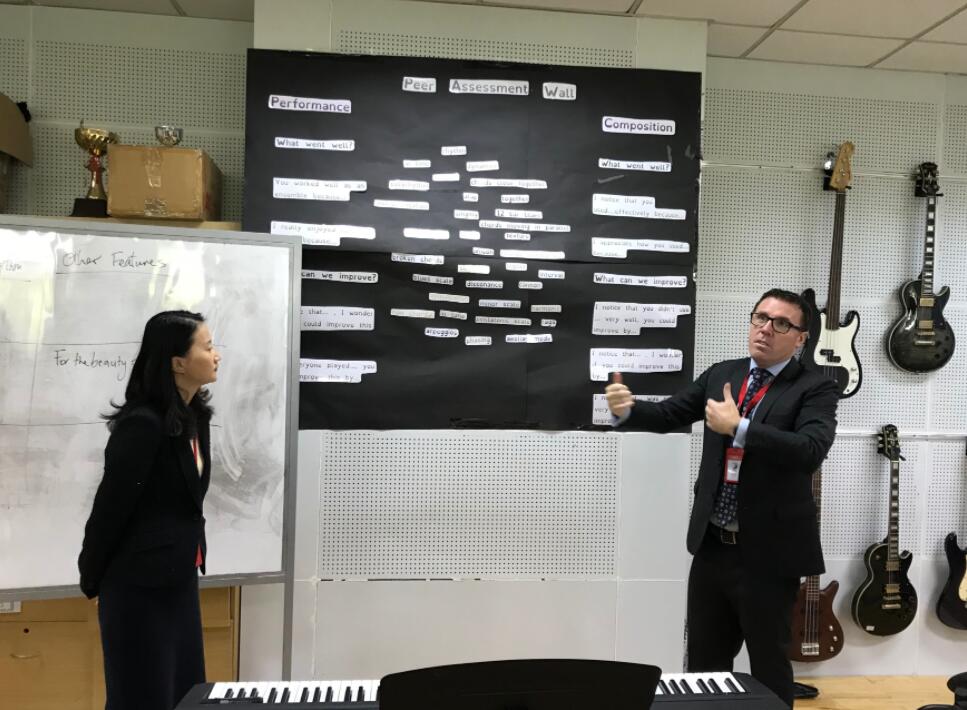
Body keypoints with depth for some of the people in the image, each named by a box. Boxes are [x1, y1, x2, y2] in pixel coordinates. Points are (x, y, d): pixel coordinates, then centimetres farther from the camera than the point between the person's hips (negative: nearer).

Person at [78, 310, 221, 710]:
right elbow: (110, 508, -13)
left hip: (180, 582, 8)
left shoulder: (194, 415, 5)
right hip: (140, 589, -8)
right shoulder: (143, 424, -21)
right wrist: (93, 581, -1)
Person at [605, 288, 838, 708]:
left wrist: (738, 427, -28)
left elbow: (812, 450, -24)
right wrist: (627, 410, -12)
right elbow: (668, 414, 8)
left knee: (769, 671, 13)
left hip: (768, 553, -4)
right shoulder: (720, 375, 7)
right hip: (712, 546, 5)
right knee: (703, 665, 18)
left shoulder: (815, 389, -8)